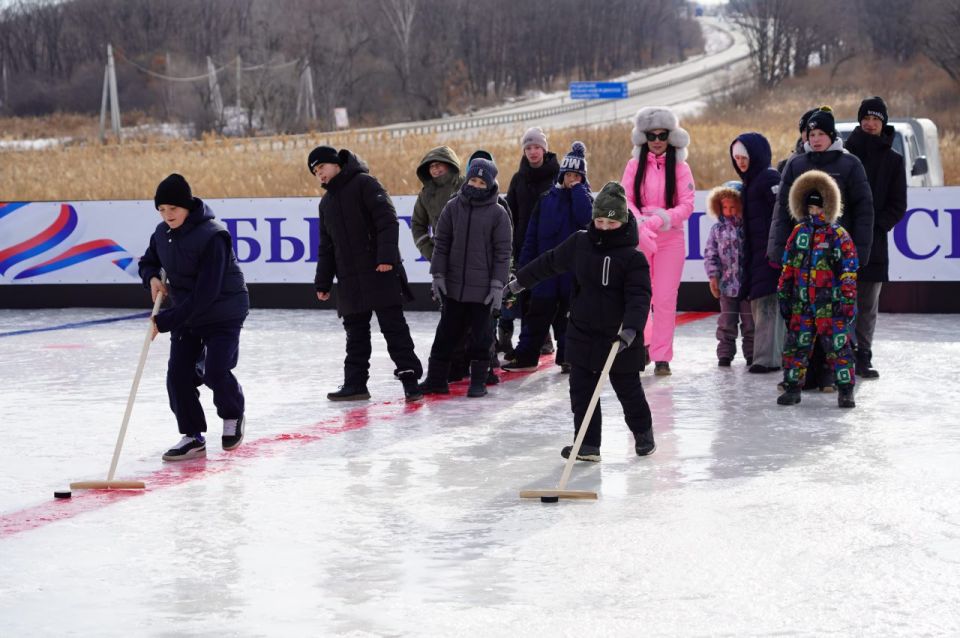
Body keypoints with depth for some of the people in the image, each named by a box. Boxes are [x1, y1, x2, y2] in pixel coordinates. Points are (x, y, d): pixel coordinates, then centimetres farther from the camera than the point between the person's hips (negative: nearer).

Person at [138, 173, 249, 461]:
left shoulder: (212, 236, -27)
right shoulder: (162, 233, -4)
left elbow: (205, 293, -29)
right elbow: (148, 262, 17)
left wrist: (165, 321, -30)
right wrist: (152, 278, -9)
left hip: (223, 314, -7)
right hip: (185, 314, 7)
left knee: (214, 371, -16)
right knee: (178, 374, -3)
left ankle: (233, 414, 15)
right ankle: (192, 437, 9)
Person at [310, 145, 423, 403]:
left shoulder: (364, 183, -4)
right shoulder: (327, 202, 20)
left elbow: (387, 220, -14)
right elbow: (326, 247, 24)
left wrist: (387, 256, -23)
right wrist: (323, 282, 20)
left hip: (380, 274, -7)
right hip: (349, 280, 7)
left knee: (394, 328, -6)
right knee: (355, 333, 10)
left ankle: (409, 377, -5)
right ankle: (355, 383, 14)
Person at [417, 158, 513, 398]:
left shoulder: (498, 213, -5)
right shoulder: (453, 207, 2)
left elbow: (502, 252, -4)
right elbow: (441, 242, 6)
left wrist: (497, 285, -8)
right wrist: (438, 274, 0)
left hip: (482, 288, -2)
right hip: (453, 285, 3)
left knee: (480, 335, 4)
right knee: (446, 333, 8)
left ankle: (478, 381, 14)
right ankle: (436, 378, 15)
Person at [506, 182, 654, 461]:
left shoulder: (633, 258, -13)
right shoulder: (579, 243, -1)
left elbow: (639, 296, -21)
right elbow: (550, 263, 13)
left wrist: (631, 328, -36)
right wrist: (520, 281, 21)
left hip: (620, 338, -3)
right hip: (583, 333, 3)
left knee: (629, 389, 11)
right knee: (581, 391, 1)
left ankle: (643, 433, 33)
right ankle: (588, 444, 7)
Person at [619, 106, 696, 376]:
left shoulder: (680, 167, 0)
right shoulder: (634, 165, 5)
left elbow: (687, 206, -6)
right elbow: (625, 200, -1)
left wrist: (658, 220, -20)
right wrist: (641, 224, -19)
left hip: (670, 238, -1)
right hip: (638, 238, 1)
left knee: (665, 299, -4)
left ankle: (662, 357, 0)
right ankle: (643, 343, 26)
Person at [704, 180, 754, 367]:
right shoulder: (718, 229, 2)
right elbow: (710, 255, 3)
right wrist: (713, 277, -4)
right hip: (727, 283, 1)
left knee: (749, 322, 7)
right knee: (726, 321, 6)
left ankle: (751, 353, 16)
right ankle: (725, 353, 12)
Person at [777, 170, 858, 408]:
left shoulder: (839, 235, -2)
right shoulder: (799, 233, 10)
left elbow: (849, 272, -3)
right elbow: (787, 268, 15)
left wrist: (848, 300, -8)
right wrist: (783, 295, 13)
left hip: (830, 304, -4)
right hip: (801, 304, 4)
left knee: (838, 346, -3)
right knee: (796, 346, 6)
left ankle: (845, 391, 3)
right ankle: (792, 387, 16)